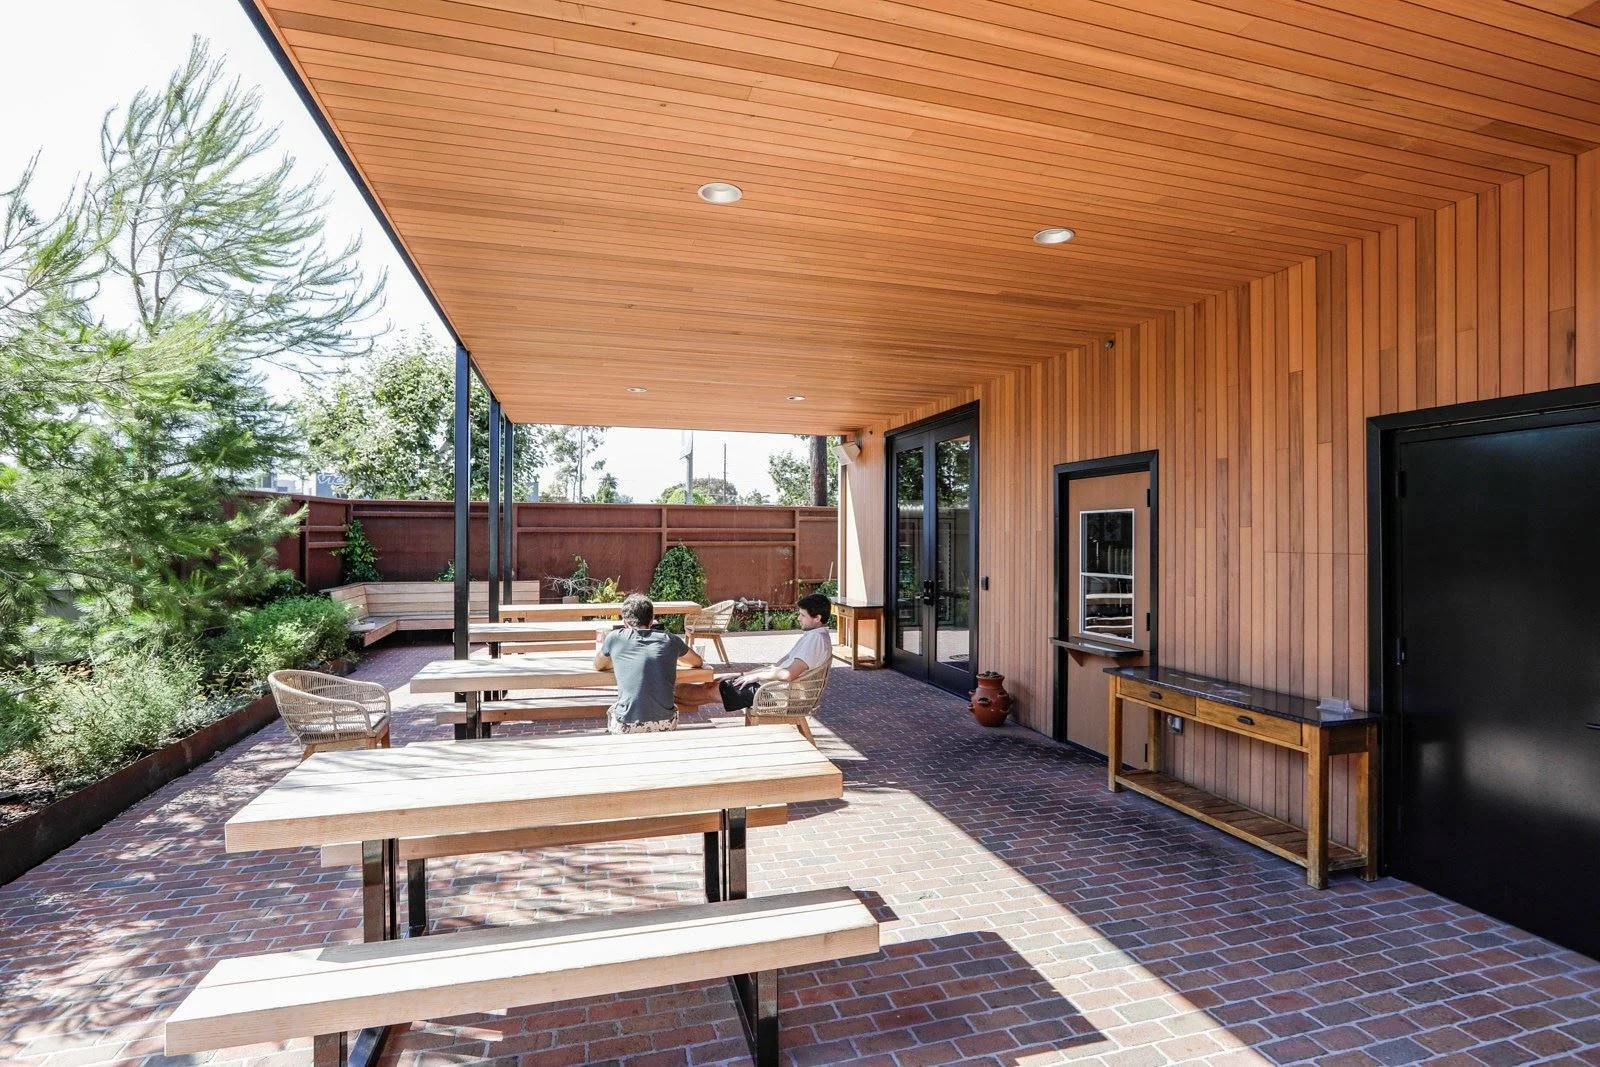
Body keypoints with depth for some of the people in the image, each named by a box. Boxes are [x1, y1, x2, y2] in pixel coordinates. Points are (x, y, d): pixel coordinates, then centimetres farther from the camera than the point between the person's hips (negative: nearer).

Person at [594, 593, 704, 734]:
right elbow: (698, 662, 24)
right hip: (665, 725, 1)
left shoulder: (615, 638, 2)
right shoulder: (670, 640, 5)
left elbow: (598, 666, 22)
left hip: (626, 728, -1)